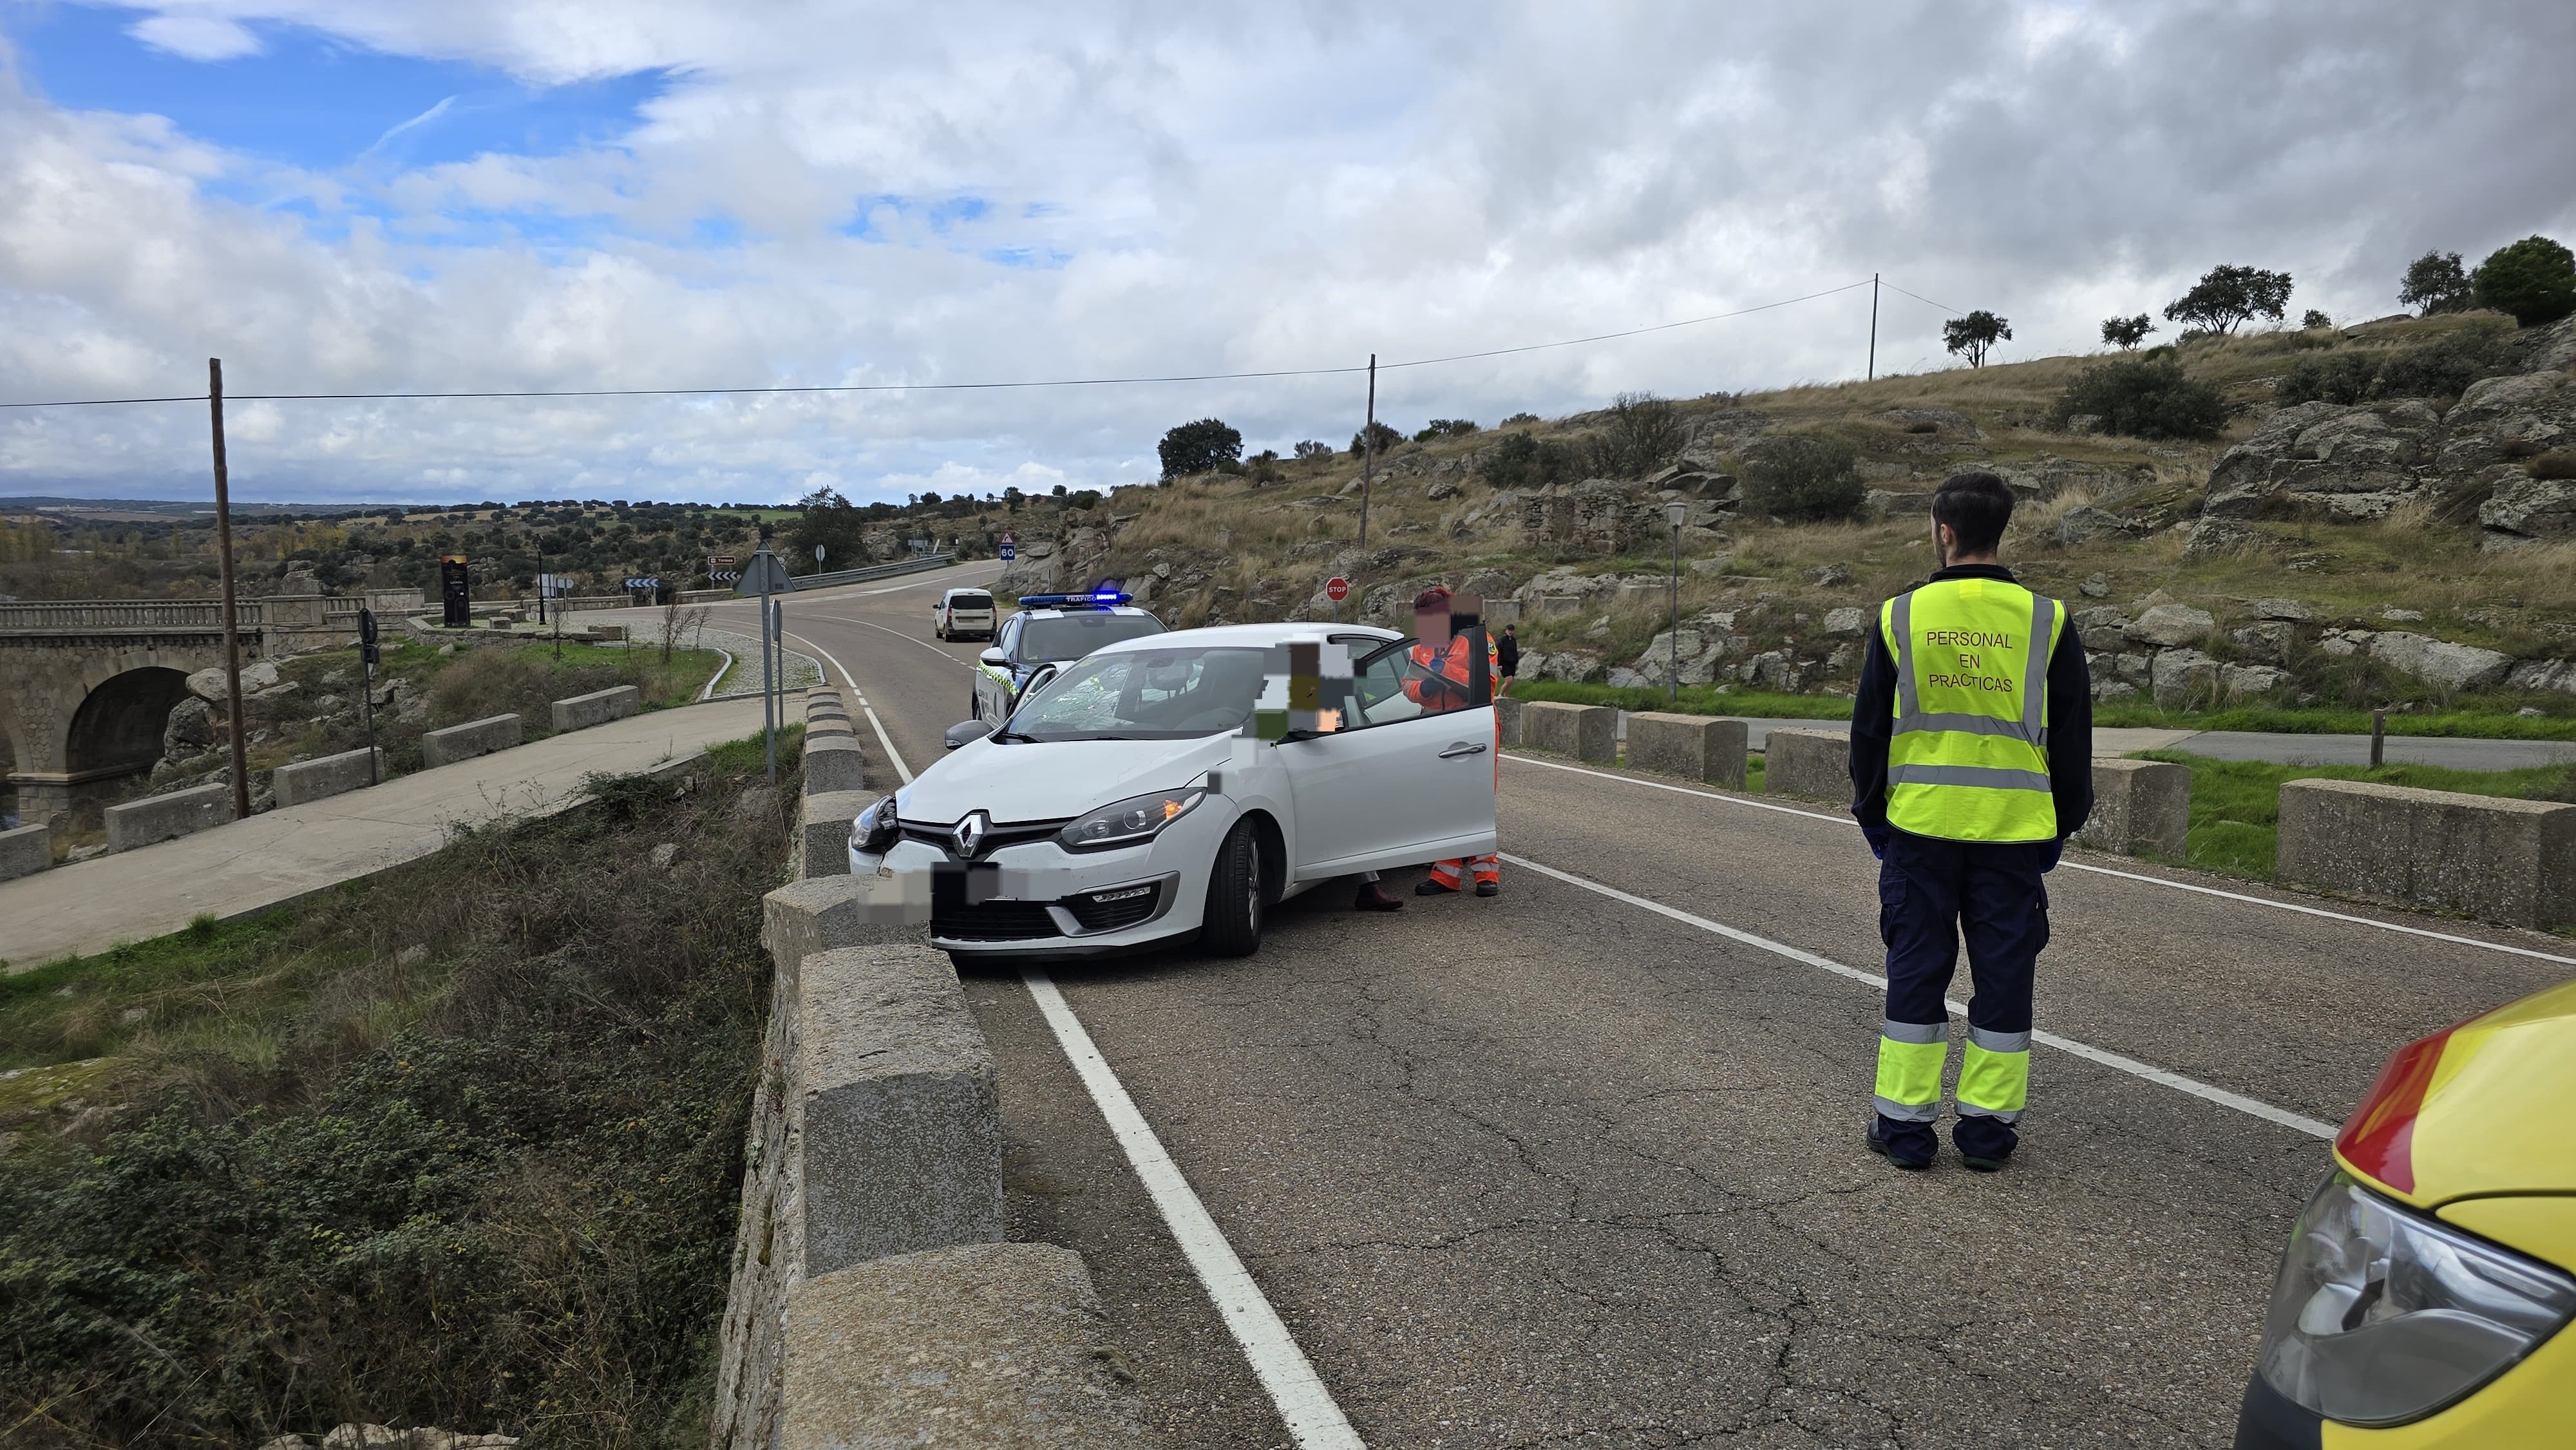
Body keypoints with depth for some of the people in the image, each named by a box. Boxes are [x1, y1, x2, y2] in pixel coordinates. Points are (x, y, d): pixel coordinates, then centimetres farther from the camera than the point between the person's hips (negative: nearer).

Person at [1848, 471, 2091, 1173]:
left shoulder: (1900, 616, -2)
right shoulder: (2046, 620, -1)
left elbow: (1869, 728, 3)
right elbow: (2072, 737, 4)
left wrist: (1872, 815, 14)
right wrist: (2063, 824, 15)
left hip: (1920, 825, 0)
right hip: (2013, 830, 0)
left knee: (1915, 970, 8)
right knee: (2003, 974, 9)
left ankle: (1905, 1123, 12)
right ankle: (1988, 1126, 16)